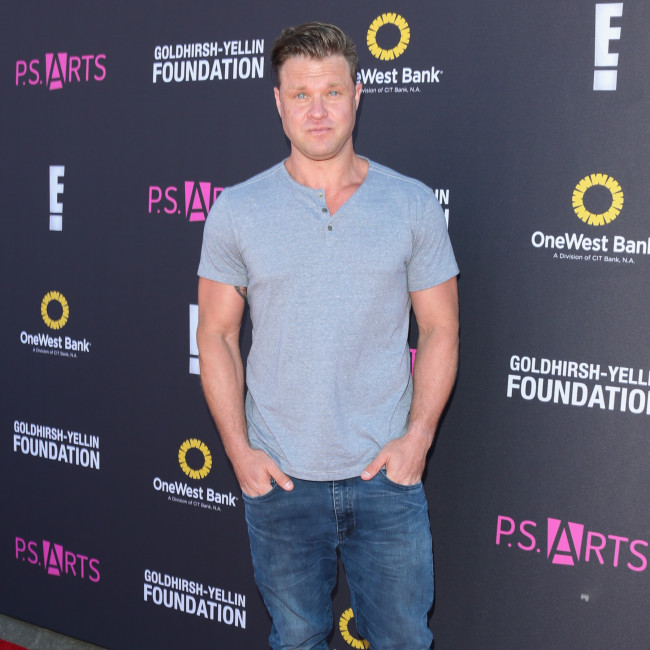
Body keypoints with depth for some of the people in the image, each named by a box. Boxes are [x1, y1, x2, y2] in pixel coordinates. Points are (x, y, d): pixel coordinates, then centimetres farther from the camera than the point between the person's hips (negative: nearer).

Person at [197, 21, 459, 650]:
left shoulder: (413, 204, 0)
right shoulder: (236, 210, -1)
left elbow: (440, 328, 3)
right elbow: (217, 334, 3)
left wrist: (418, 435, -7)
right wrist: (239, 449, -4)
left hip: (387, 476, 0)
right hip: (278, 478, 0)